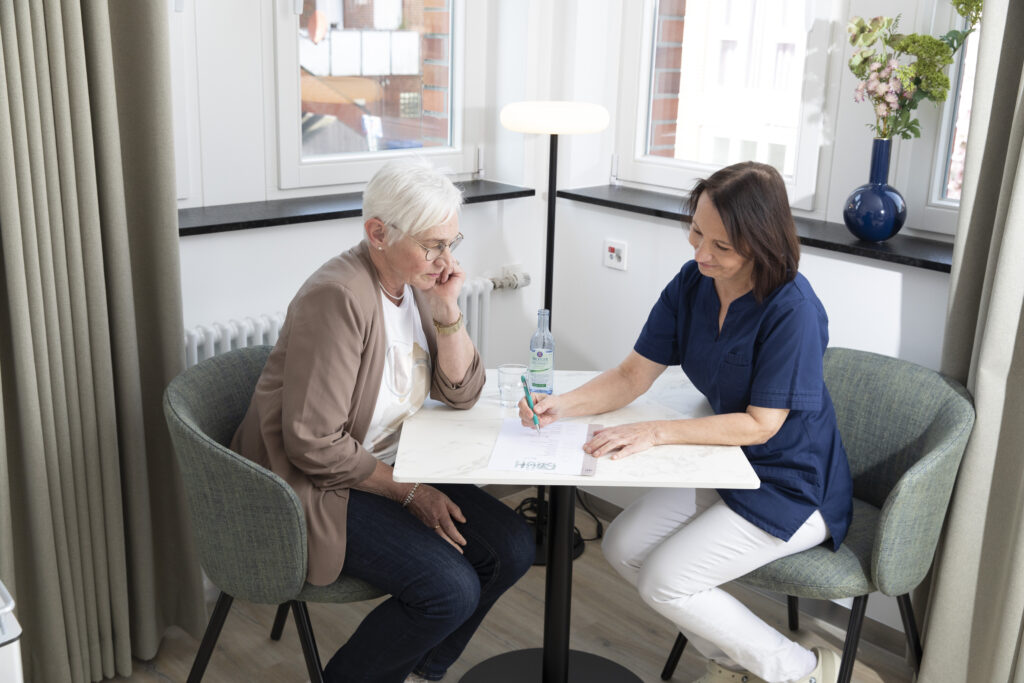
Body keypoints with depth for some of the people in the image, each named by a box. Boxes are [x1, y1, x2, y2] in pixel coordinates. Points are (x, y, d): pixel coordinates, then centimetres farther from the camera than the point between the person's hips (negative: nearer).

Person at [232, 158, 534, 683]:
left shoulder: (418, 283, 2)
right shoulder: (338, 298, -24)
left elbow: (461, 393, 2)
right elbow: (315, 446, -25)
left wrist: (447, 308, -12)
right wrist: (410, 493, -17)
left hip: (389, 467, 9)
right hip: (318, 486, -8)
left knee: (511, 548, -3)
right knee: (451, 590, -22)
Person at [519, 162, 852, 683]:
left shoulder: (793, 311, -26)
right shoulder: (692, 283, -5)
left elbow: (761, 423, -23)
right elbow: (633, 375, -3)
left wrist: (656, 433, -29)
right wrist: (563, 405, -20)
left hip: (792, 489, -8)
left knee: (665, 581, -16)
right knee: (623, 547, -1)